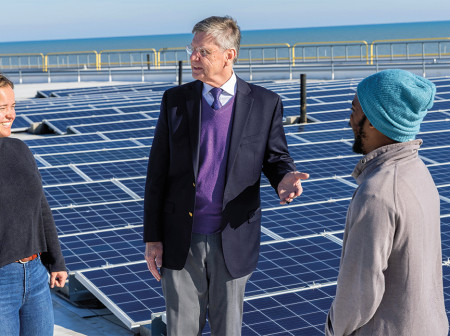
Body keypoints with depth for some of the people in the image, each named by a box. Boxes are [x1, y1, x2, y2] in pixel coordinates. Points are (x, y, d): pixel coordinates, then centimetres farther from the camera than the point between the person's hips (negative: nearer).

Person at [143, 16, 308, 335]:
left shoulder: (265, 103, -6)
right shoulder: (176, 99, -2)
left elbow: (276, 157, 4)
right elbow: (157, 173, 0)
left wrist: (285, 180, -22)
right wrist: (152, 237, -1)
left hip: (233, 239, -1)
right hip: (181, 239, 1)